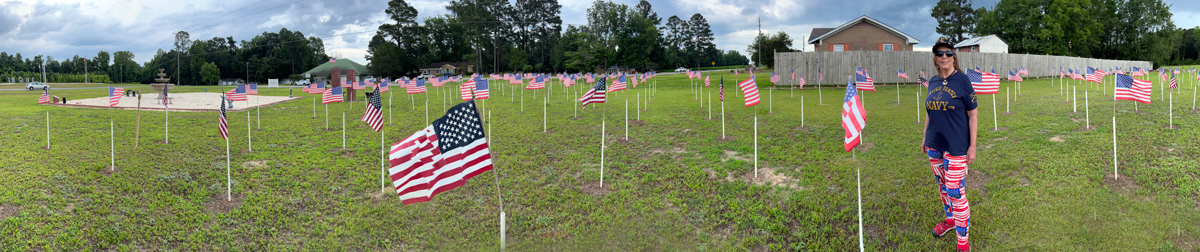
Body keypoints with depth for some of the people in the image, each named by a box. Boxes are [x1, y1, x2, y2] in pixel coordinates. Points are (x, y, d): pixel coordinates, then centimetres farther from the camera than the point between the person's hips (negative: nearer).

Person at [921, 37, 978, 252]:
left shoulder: (962, 80, -9)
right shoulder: (933, 82, 7)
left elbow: (973, 115, -8)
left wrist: (972, 146, -11)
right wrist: (925, 137, 18)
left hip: (956, 146, -6)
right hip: (934, 145, 6)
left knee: (955, 193, -6)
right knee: (943, 186, 17)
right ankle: (949, 220, 39)